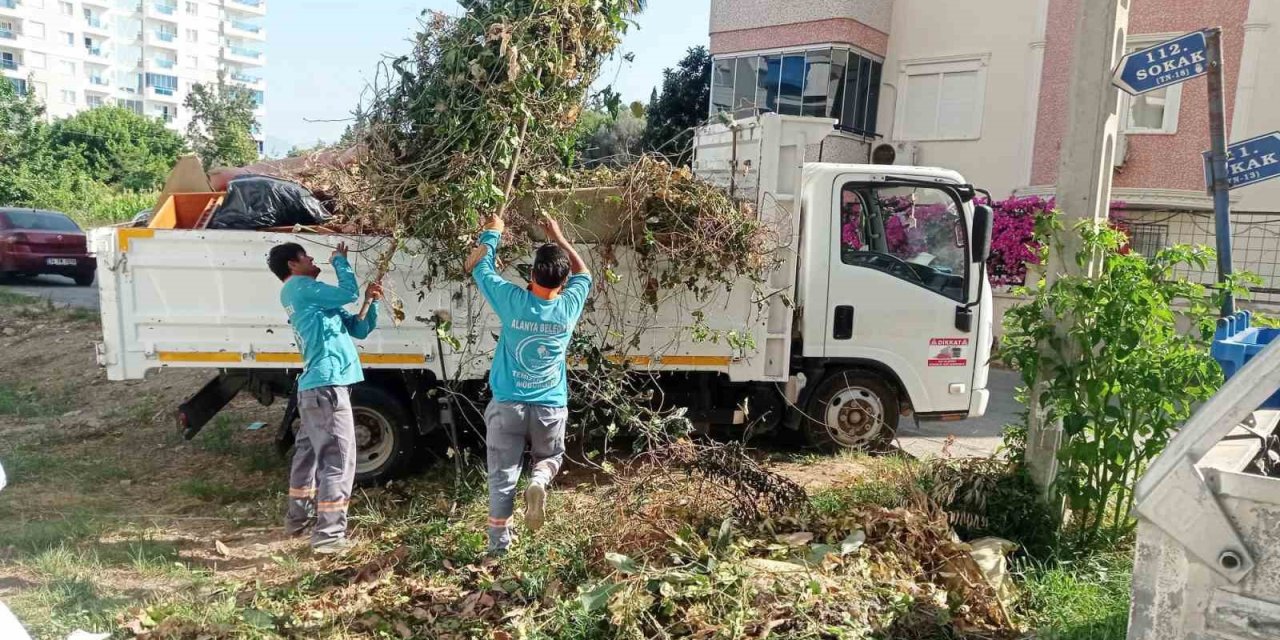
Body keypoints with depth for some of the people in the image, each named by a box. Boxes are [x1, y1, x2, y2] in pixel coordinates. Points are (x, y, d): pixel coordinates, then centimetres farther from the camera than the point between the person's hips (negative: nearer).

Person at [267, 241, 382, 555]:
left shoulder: (312, 299, 22)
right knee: (337, 459, -9)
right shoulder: (299, 288, -6)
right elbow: (349, 293, -13)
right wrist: (339, 259, 1)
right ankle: (329, 535, -7)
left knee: (310, 453, 20)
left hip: (314, 386, 10)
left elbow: (359, 329, 20)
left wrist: (370, 301, 5)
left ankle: (298, 518, 33)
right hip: (327, 385, -10)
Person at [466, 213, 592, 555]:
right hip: (551, 407, 1)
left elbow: (477, 267, 4)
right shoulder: (569, 306, -8)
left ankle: (499, 542, 15)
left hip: (507, 405, -1)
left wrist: (492, 232, 18)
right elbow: (583, 273, 15)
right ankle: (539, 481, -7)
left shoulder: (513, 301, -13)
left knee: (502, 475, 9)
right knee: (551, 457, 25)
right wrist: (558, 237, 20)